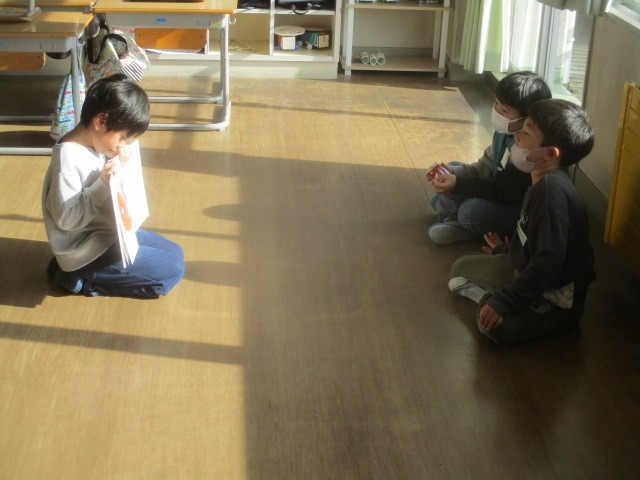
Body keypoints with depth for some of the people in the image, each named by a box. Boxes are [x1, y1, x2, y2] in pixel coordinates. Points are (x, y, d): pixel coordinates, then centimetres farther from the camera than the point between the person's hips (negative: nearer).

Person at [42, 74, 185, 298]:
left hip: (108, 233, 10)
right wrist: (104, 184, -30)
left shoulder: (95, 144, 2)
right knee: (172, 269, -8)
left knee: (175, 253, 17)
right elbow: (66, 218, -25)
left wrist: (120, 168, -5)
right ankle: (81, 278, -1)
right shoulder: (68, 158, -25)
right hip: (86, 252, -10)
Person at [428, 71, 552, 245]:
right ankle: (454, 218, -5)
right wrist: (453, 173, -11)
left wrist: (458, 184, -28)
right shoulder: (506, 131, -5)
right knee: (454, 168, 12)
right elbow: (486, 167, 5)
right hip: (500, 193, 10)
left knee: (473, 210, -33)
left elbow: (502, 193, -27)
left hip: (520, 210, -10)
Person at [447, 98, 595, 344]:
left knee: (494, 323, -31)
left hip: (557, 293, -9)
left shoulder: (553, 189, -31)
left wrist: (505, 301, -33)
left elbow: (549, 259, -34)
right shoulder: (543, 181, -1)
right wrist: (506, 250, 28)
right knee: (462, 267, 14)